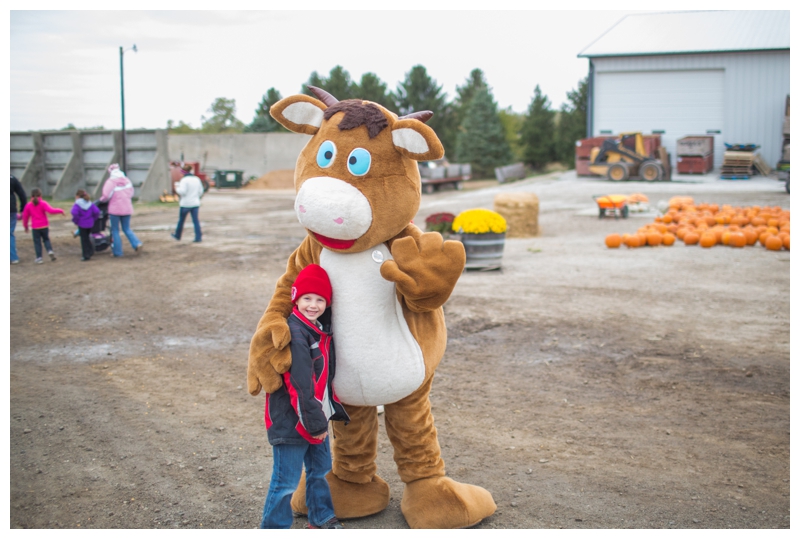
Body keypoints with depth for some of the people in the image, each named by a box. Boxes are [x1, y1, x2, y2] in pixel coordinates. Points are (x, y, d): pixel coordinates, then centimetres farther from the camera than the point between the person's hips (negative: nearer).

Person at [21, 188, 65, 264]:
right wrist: (60, 211, -8)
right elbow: (51, 210, -21)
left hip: (35, 228, 0)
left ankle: (39, 258, 5)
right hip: (44, 226, 0)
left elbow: (25, 216, 8)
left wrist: (25, 226, 21)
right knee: (46, 239, 18)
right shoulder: (43, 204, -7)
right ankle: (50, 251, -6)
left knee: (37, 242, 7)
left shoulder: (28, 205, 1)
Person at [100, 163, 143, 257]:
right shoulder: (127, 180, 3)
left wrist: (101, 199, 4)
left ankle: (117, 252, 10)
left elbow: (106, 196, -17)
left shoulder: (110, 182, -12)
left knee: (115, 230, 8)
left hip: (115, 209, -5)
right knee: (127, 229, 15)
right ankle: (137, 243, -7)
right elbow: (131, 194, 9)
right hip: (127, 208, 5)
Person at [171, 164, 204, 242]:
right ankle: (198, 237, -7)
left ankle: (177, 235, 29)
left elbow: (182, 192, -19)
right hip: (195, 203, 4)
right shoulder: (197, 179, 5)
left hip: (186, 204, -4)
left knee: (181, 220, 13)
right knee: (196, 220, 2)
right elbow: (200, 192, 9)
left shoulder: (184, 180, -13)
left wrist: (177, 188, -1)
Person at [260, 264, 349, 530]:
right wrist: (314, 423, -21)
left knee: (320, 469, 23)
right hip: (292, 423, -9)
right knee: (286, 481, -1)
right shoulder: (295, 334, -23)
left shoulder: (323, 329, 6)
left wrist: (335, 409, 15)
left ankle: (321, 518, 39)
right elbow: (299, 386, -25)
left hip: (317, 418, 10)